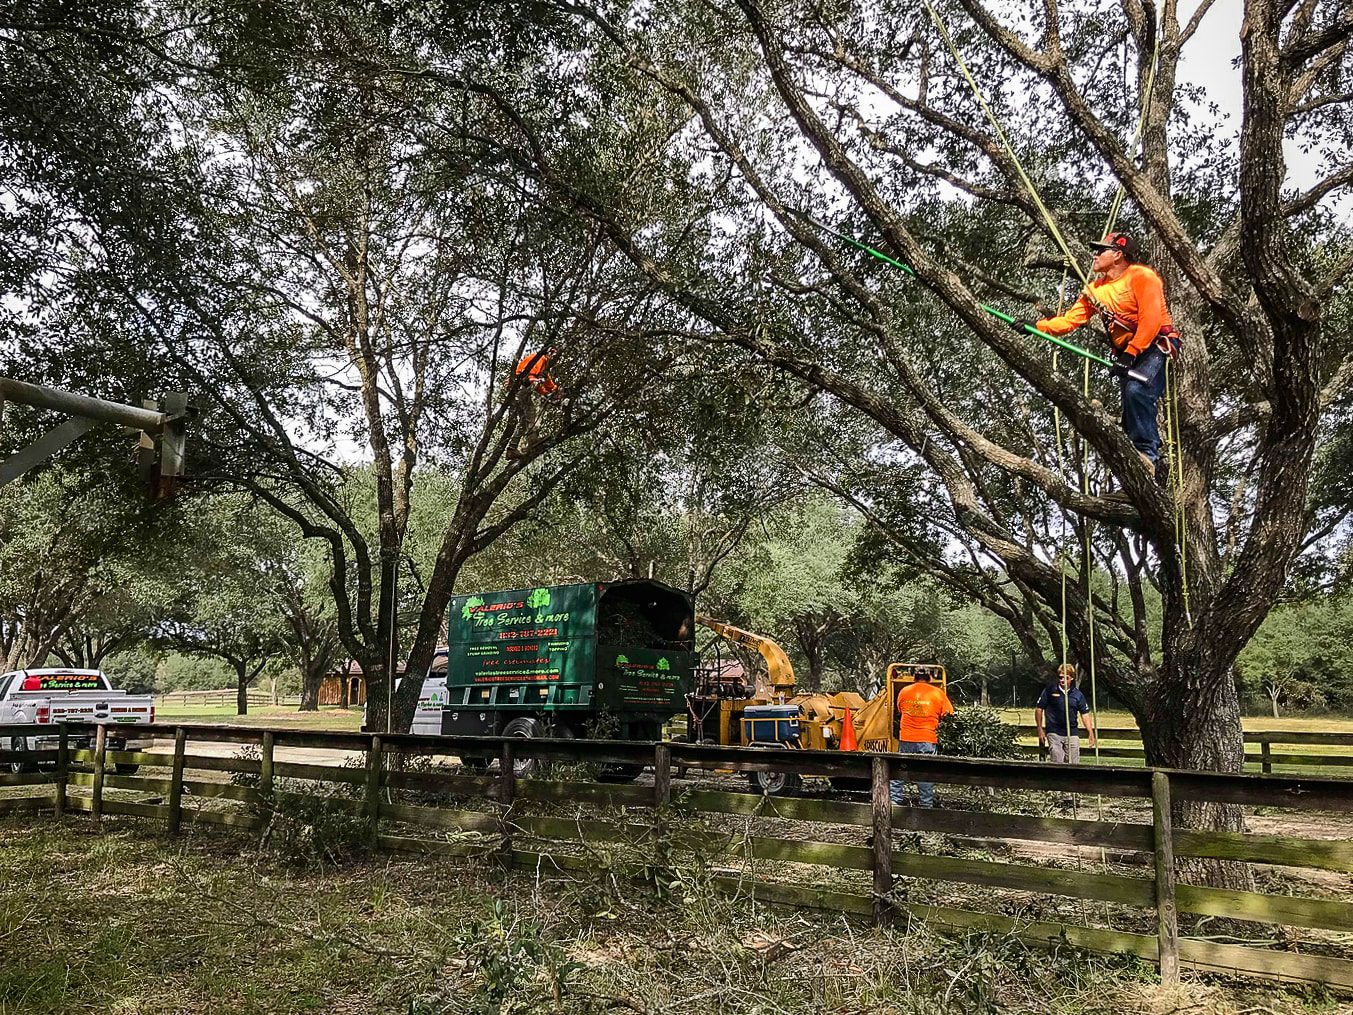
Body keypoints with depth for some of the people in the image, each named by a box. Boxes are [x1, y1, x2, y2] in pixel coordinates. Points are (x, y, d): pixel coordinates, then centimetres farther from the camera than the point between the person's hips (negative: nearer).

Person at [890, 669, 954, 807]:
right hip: (928, 740, -2)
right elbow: (948, 715, 2)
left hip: (905, 739, 2)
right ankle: (926, 805, 6)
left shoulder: (904, 691, 8)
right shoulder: (937, 693, 0)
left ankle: (894, 801, 9)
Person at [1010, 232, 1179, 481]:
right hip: (1128, 354, 7)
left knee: (1136, 390, -30)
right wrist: (1036, 326, -11)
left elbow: (1151, 320, -20)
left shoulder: (1141, 276, -11)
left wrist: (1130, 354, -25)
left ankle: (1147, 453, -27)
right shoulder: (1095, 289, 10)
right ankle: (1151, 468, 9)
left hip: (1157, 346, -7)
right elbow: (1070, 320, 3)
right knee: (1132, 414, 2)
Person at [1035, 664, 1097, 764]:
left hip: (1072, 734, 3)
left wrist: (1091, 733, -2)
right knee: (1057, 763, -9)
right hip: (1054, 733, -2)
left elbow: (1085, 714, 7)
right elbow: (1039, 709, 2)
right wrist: (1040, 730, -2)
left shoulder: (1077, 694, 4)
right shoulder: (1050, 690, -2)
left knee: (1074, 764, 5)